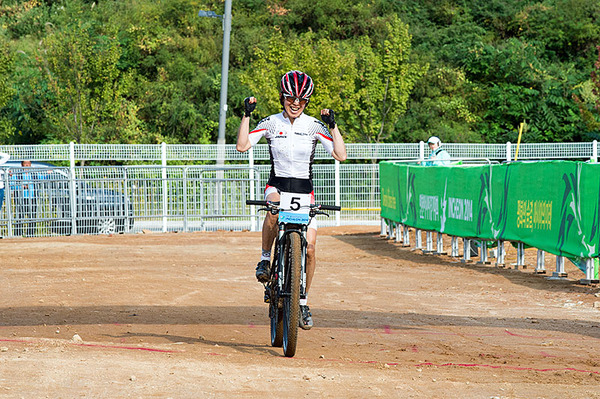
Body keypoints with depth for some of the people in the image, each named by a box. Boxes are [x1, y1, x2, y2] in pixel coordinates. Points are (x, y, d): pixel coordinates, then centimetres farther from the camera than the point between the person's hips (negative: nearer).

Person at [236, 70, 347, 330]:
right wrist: (246, 115, -12)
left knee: (309, 246, -10)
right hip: (277, 186, -1)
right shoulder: (270, 123, 1)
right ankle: (265, 259, -18)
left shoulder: (314, 126, 0)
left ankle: (303, 301, 6)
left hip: (304, 190, 1)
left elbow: (340, 155, -8)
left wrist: (333, 126, -16)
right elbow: (242, 146, -8)